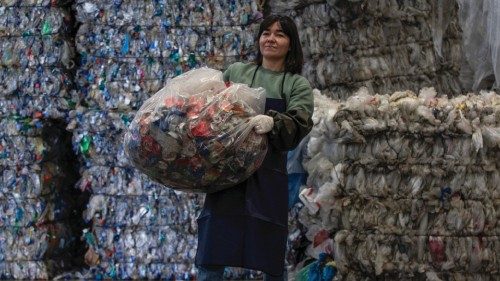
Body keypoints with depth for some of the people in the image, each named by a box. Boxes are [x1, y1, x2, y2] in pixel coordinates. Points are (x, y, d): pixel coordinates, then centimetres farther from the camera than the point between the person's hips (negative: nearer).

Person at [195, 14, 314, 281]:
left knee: (271, 258, 0)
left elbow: (298, 126, -7)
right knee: (211, 258, -5)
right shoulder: (235, 71, 15)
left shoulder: (297, 85, 8)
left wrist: (272, 122, -26)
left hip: (267, 176, -1)